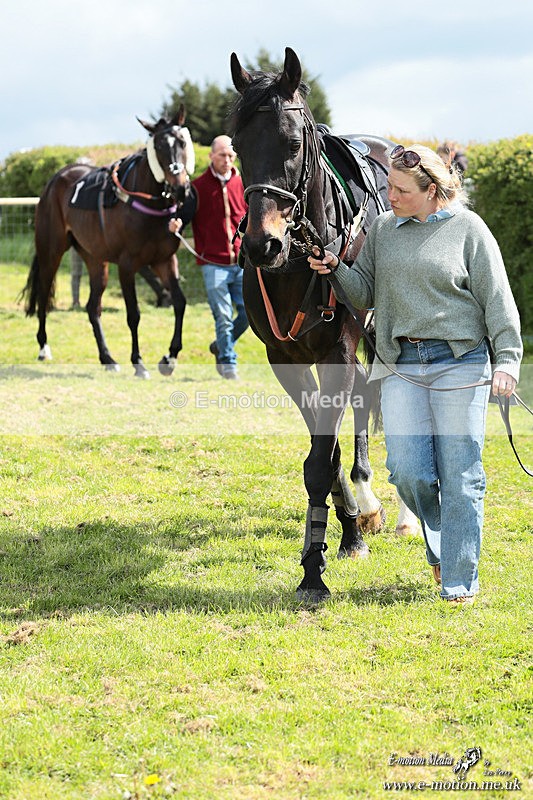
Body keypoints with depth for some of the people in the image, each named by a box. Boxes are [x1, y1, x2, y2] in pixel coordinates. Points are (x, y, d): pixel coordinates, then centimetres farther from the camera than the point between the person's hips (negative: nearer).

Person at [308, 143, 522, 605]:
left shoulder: (468, 229, -2)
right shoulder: (383, 229, 9)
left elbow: (497, 299, -3)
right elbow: (365, 294, 13)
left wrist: (506, 359, -12)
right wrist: (335, 271, -6)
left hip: (459, 363, -3)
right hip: (401, 364, 3)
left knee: (459, 476, -1)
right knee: (408, 473, -4)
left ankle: (460, 580, 9)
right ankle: (443, 544, 26)